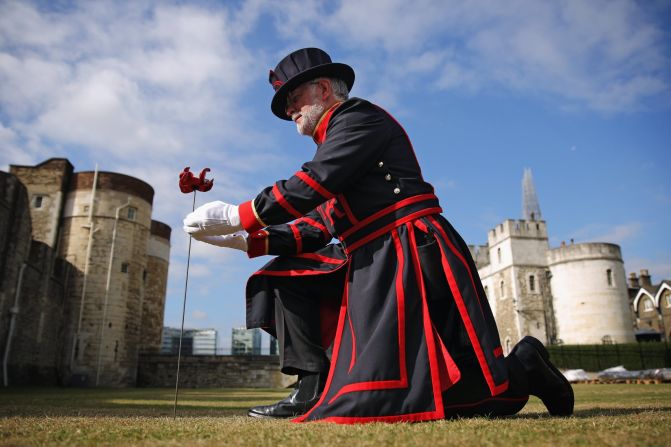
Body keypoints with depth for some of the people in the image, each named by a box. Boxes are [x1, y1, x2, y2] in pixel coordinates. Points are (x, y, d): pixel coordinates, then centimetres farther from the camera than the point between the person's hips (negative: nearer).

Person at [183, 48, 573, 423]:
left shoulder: (359, 114, -2)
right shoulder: (334, 144, 25)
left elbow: (312, 186, -16)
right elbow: (319, 227, 17)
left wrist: (234, 216, -10)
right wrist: (247, 240, 8)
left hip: (411, 258, -9)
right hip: (371, 266, 9)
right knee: (287, 276, 5)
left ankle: (523, 366, 7)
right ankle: (313, 390, 2)